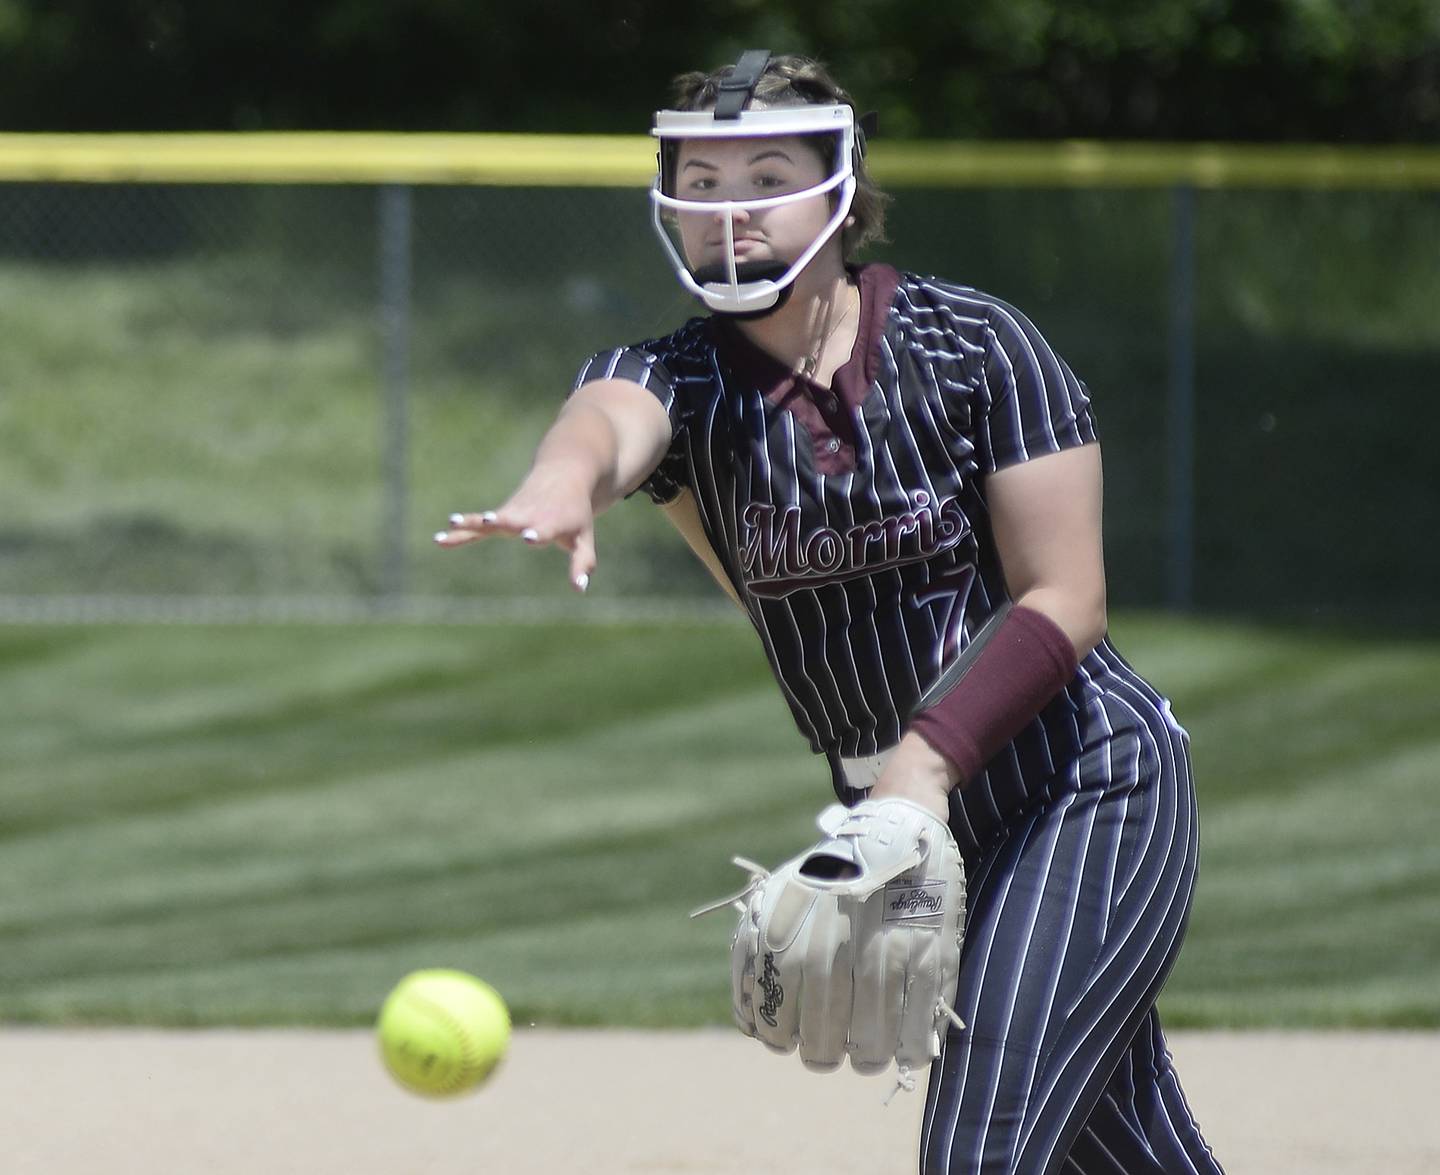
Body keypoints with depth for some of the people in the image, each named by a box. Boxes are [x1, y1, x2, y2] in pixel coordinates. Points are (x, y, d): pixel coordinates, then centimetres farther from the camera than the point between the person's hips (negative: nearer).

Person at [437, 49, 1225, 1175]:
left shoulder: (974, 344, -12)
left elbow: (1064, 600, -14)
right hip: (917, 823, 4)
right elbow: (609, 419, -33)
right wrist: (561, 485, -58)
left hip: (1090, 788, -4)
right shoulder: (679, 378, -6)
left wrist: (931, 756, -28)